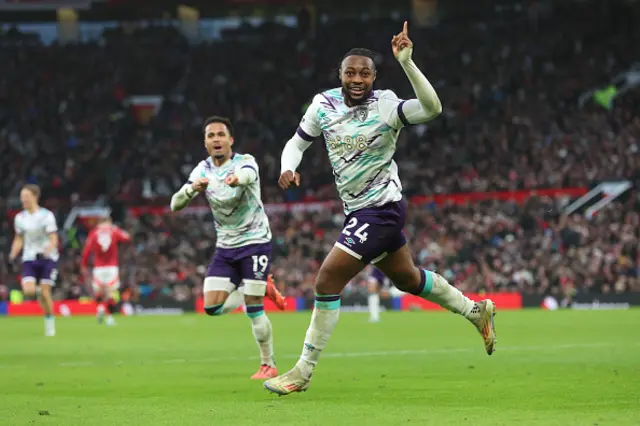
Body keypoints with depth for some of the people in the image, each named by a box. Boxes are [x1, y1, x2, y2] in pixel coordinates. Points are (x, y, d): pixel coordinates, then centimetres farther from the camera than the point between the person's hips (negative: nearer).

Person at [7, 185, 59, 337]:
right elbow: (18, 240, 17)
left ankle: (50, 324, 8)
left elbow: (54, 240, -11)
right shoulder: (20, 218, 5)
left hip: (47, 258, -3)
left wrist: (45, 253, -29)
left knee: (45, 292, -9)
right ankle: (39, 290, 21)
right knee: (28, 291, -16)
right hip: (29, 259, 3)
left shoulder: (46, 216, -9)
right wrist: (12, 257, 4)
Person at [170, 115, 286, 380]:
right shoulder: (203, 171, 0)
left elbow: (248, 174, -41)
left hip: (255, 241, -5)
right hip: (225, 247, 5)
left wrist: (238, 178, -66)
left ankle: (269, 365, 4)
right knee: (212, 307, -6)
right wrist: (192, 189, -31)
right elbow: (175, 204, -8)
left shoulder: (245, 161, -14)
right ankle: (264, 289, 17)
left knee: (253, 308, -11)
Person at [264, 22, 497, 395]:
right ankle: (476, 311, 44)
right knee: (408, 279, 23)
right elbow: (298, 142, 10)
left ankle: (303, 372, -3)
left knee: (327, 281, -13)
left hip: (381, 209, -8)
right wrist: (288, 168, -11)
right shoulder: (324, 104, -1)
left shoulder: (386, 106, -19)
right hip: (358, 210, 8)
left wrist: (406, 62, -42)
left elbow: (432, 108, -36)